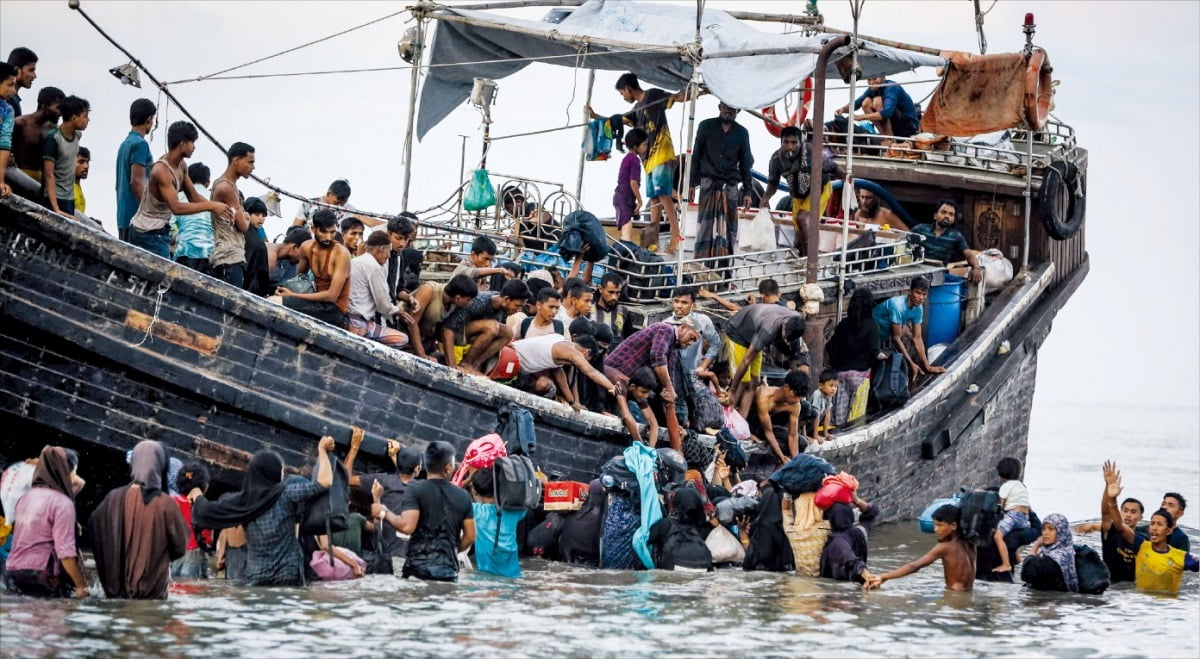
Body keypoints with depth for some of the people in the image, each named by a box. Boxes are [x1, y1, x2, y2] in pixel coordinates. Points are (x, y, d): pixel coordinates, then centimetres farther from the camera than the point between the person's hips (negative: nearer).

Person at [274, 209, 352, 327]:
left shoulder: (341, 254, -18)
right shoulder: (306, 248, 1)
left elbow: (332, 295, -21)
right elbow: (299, 274, 22)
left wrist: (293, 295, -18)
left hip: (335, 309, -7)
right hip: (319, 302, 7)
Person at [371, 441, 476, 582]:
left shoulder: (415, 489, -4)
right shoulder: (463, 496, 8)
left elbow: (407, 526, -16)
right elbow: (470, 537, 10)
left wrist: (384, 513, 0)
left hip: (418, 567, -3)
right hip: (448, 569, 3)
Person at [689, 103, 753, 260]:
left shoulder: (741, 133, 13)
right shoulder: (706, 126, 9)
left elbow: (745, 163, 15)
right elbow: (695, 155, 9)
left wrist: (747, 191, 9)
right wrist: (691, 183, 1)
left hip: (731, 184, 2)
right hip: (709, 182, -2)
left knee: (728, 225, -3)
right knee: (706, 223, -8)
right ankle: (701, 260, -9)